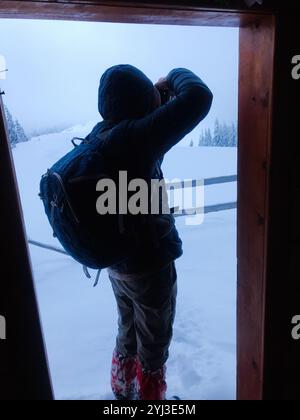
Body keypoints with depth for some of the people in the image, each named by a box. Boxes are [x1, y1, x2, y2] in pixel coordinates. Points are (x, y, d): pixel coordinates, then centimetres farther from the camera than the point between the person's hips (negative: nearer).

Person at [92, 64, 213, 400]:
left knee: (127, 334, 30)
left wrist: (157, 94, 2)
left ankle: (123, 391, 53)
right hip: (150, 266, -8)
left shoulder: (99, 135, -2)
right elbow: (198, 98, -29)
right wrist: (175, 77, -9)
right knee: (153, 348, 18)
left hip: (117, 262, 8)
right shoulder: (132, 137, -27)